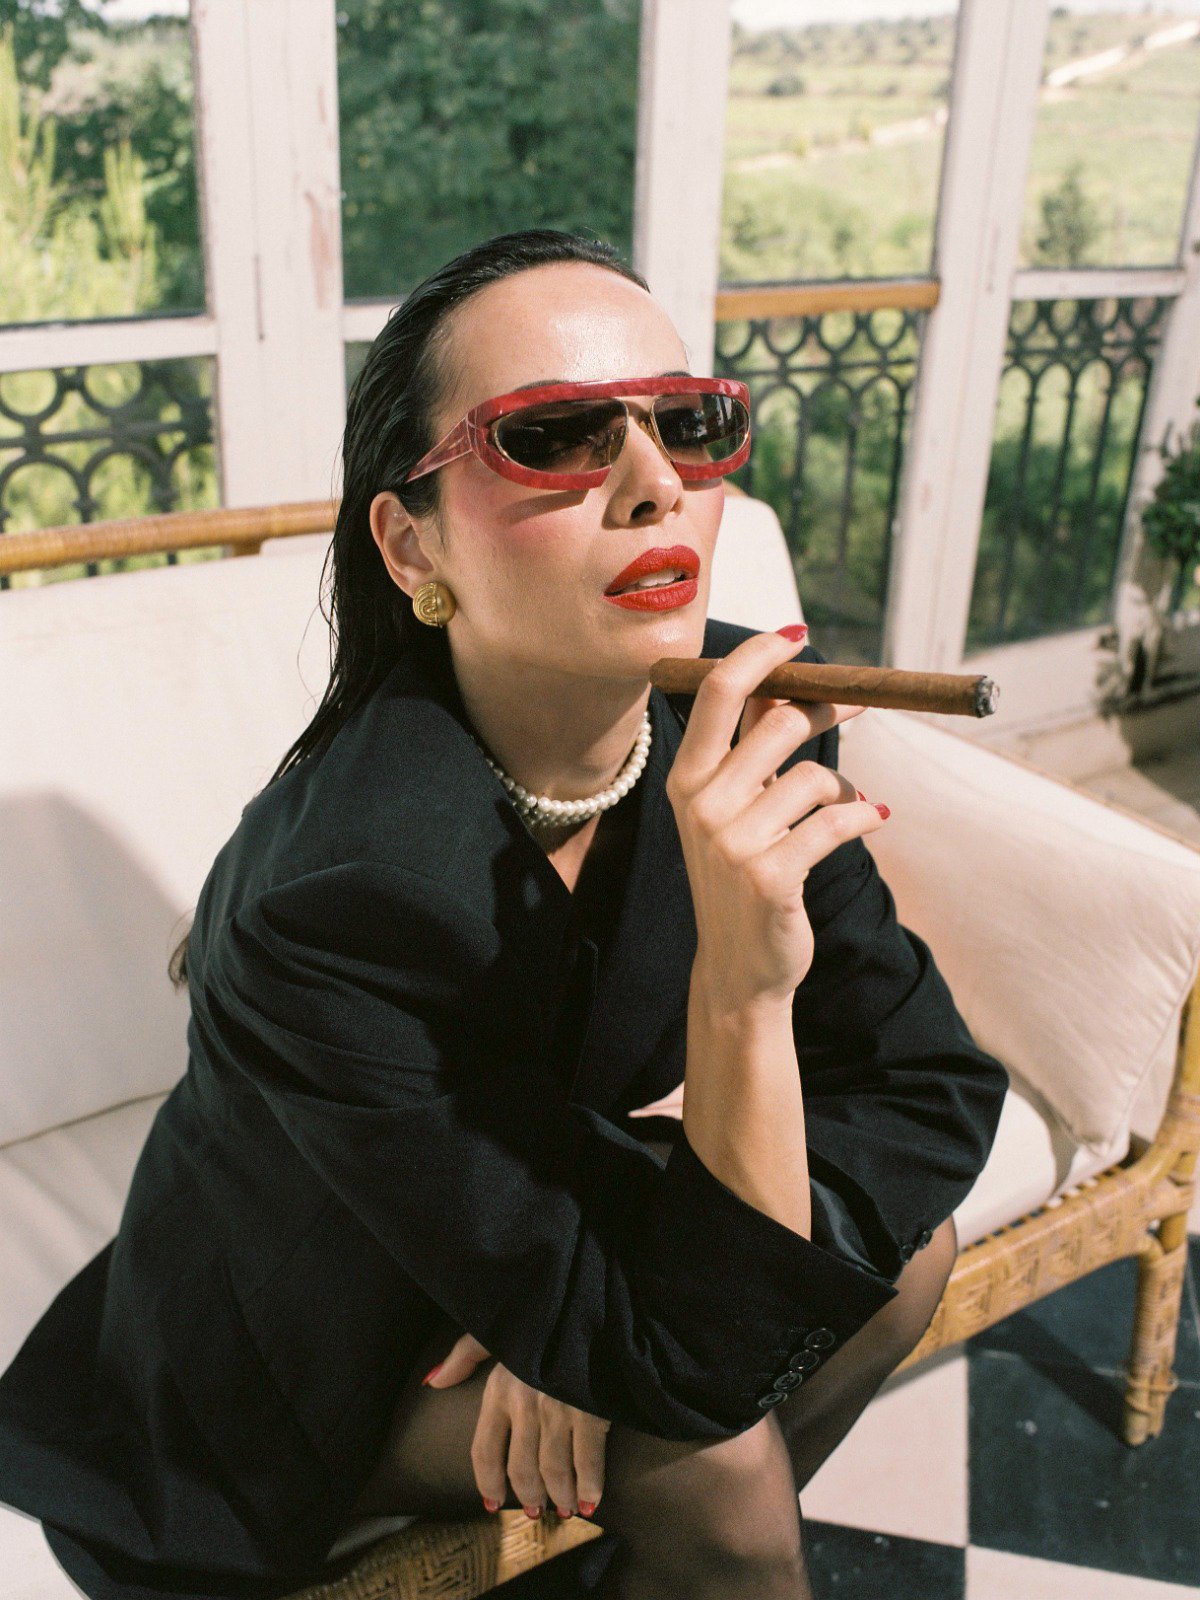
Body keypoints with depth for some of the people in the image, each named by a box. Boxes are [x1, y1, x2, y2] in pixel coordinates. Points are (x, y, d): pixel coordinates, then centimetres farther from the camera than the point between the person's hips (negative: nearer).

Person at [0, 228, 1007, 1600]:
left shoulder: (743, 718, -19)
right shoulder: (340, 897, -37)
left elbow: (931, 1079, -12)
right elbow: (685, 1371, -31)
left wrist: (593, 1313, -22)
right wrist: (742, 987, -45)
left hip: (534, 1215, 6)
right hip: (312, 1357, -5)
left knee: (907, 1244, -6)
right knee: (710, 1450, -23)